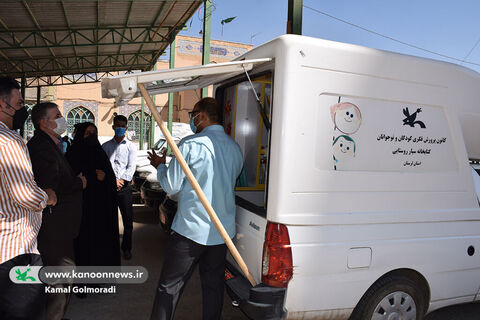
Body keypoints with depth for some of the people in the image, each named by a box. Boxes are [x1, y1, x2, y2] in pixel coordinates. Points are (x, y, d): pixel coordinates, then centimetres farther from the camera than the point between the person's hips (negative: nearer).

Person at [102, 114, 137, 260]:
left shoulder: (131, 147, 7)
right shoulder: (106, 146, 11)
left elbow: (131, 167, -1)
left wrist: (121, 181, -12)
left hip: (124, 187, -1)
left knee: (128, 219, 0)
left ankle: (126, 248, 14)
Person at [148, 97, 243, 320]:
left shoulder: (191, 144, -13)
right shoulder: (235, 148, 5)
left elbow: (171, 186, -9)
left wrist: (160, 165, 10)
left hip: (190, 230, -5)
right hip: (222, 231, 6)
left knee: (170, 286, 9)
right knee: (213, 285, 16)